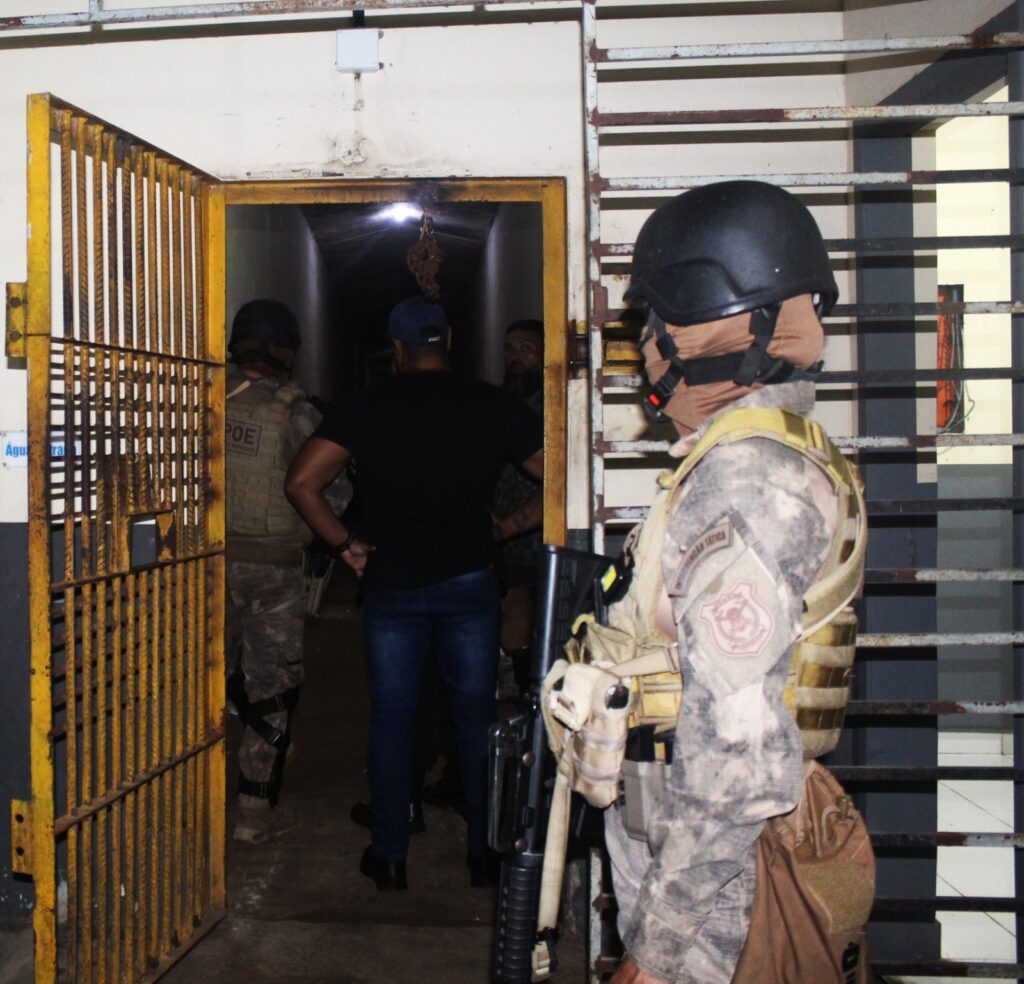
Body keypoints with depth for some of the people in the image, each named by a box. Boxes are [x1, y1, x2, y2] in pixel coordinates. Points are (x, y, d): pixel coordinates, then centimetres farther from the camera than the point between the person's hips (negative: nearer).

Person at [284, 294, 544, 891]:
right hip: (470, 581, 0)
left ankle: (390, 857, 15)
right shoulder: (490, 406, -2)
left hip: (392, 583, 0)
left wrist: (345, 544, 0)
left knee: (392, 719, 9)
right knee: (477, 717, 10)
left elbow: (302, 483, -10)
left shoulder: (368, 408, -3)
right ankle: (483, 852, 18)